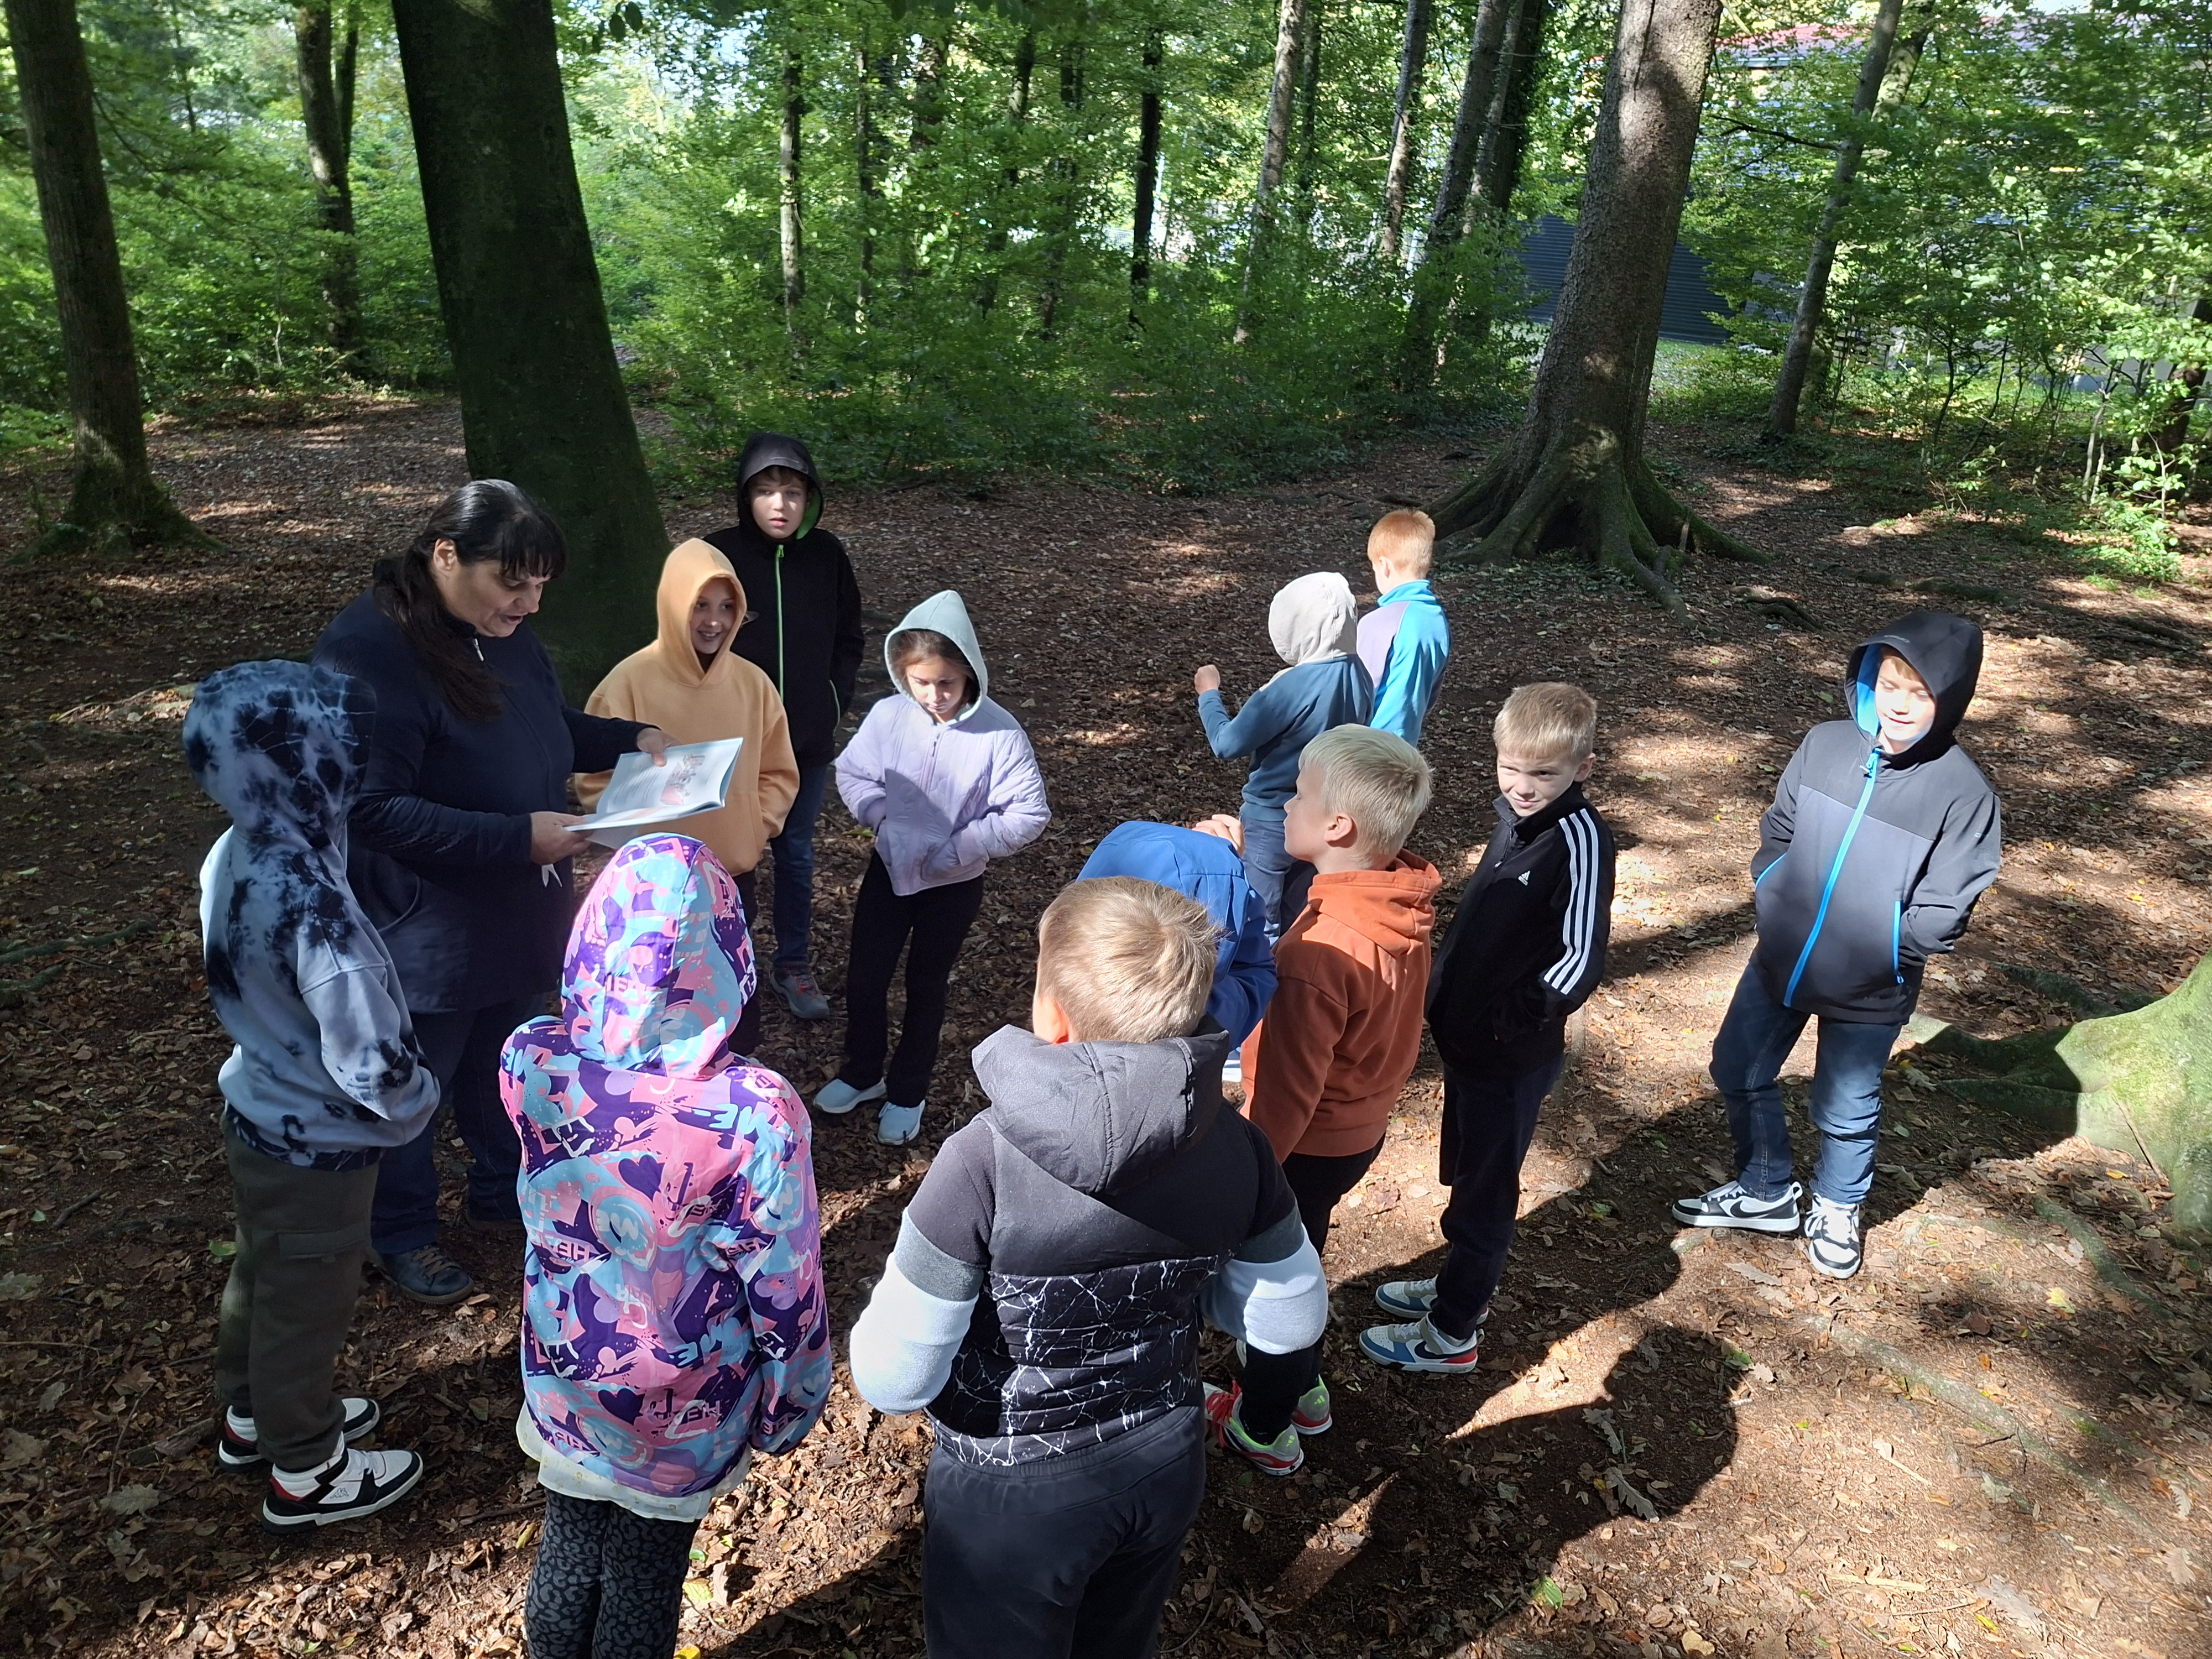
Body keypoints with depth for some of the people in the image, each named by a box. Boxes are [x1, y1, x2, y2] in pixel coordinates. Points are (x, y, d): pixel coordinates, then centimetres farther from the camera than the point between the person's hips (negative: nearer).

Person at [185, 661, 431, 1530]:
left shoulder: (233, 856, -9)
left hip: (257, 1115, 8)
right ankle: (306, 1472, 38)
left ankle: (254, 1415, 53)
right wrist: (417, 1103, -12)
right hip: (318, 1146, -8)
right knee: (308, 1302, 14)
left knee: (261, 1276, 28)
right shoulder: (313, 910, -36)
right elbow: (374, 1064, -32)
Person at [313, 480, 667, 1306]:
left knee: (502, 1069, 26)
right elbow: (373, 810, -29)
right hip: (424, 935, -7)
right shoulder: (365, 652, -27)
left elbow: (552, 727, 15)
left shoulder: (505, 631, -1)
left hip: (519, 917, 7)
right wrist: (518, 837, -32)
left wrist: (632, 738, -3)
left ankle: (502, 1194, 49)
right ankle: (402, 1234, 38)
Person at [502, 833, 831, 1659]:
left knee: (568, 1548, 27)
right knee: (646, 1570, 22)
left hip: (563, 1378, 3)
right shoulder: (755, 1112, -33)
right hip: (684, 1403, -3)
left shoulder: (531, 1064, -23)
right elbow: (782, 1280, -20)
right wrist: (791, 1400, -1)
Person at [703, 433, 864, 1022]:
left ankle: (794, 963, 32)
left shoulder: (827, 555, -3)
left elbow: (848, 640, 8)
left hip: (809, 743, 2)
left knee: (797, 853, 16)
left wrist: (834, 704, -2)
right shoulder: (718, 555, -10)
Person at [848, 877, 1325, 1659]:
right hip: (1165, 1467, 4)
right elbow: (1290, 1320, -4)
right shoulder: (1235, 1146, -17)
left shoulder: (984, 1162, -31)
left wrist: (909, 1276, -5)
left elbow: (892, 1380, -24)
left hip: (1014, 1492, -3)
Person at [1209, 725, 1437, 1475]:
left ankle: (1264, 1429, 40)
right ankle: (1302, 1390, 51)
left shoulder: (1321, 951, -36)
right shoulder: (1404, 909, -10)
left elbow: (1287, 1088, -27)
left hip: (1308, 1146, -7)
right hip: (1362, 1127, 7)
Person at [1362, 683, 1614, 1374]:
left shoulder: (1580, 837, -25)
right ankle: (1461, 1285, 47)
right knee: (1466, 1176, 25)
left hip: (1512, 1058, -8)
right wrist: (1450, 995, 10)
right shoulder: (1516, 815, 0)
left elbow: (1581, 963, -28)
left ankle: (1452, 1335, 28)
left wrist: (1511, 1021, -22)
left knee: (1483, 1192, 10)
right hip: (1468, 1038, 8)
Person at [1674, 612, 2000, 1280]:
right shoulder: (1825, 745, -8)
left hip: (1869, 993, -4)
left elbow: (1941, 916, -15)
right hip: (1779, 962, 4)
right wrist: (1771, 897, -6)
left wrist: (1866, 950, -16)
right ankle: (1764, 1192, 42)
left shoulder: (1964, 794, -19)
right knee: (1739, 1072, 17)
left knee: (1846, 1112, 14)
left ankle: (1836, 1212, 43)